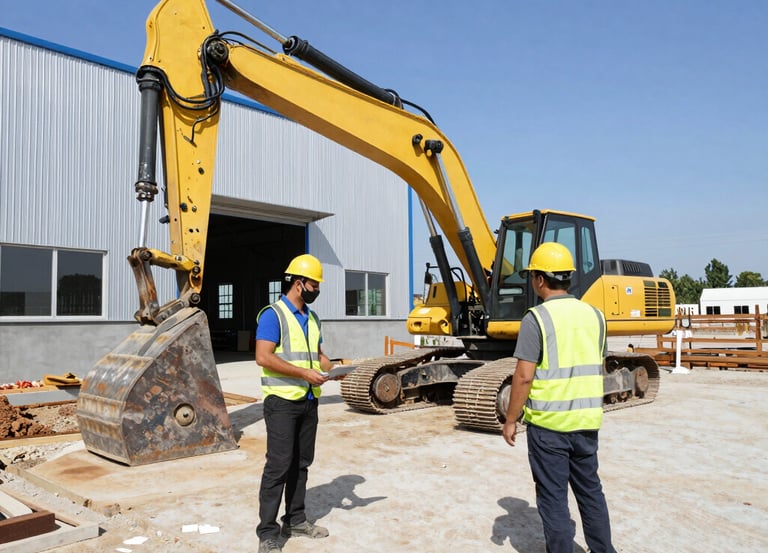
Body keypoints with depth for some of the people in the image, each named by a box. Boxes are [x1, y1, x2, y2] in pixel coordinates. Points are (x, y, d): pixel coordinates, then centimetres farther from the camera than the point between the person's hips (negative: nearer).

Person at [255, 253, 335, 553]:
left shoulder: (312, 318, 14)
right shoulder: (273, 315, -11)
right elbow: (263, 357, -19)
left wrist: (332, 368, 0)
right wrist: (304, 373, -21)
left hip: (309, 401, 8)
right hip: (282, 401, -8)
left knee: (301, 463, 14)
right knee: (278, 465, -6)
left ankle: (295, 520, 27)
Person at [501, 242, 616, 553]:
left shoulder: (537, 318, -15)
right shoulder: (594, 315, 4)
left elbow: (524, 377, -18)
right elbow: (598, 369, 13)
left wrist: (511, 420, -8)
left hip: (548, 423, -6)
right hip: (587, 422, 6)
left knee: (553, 498, 6)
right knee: (590, 491, 20)